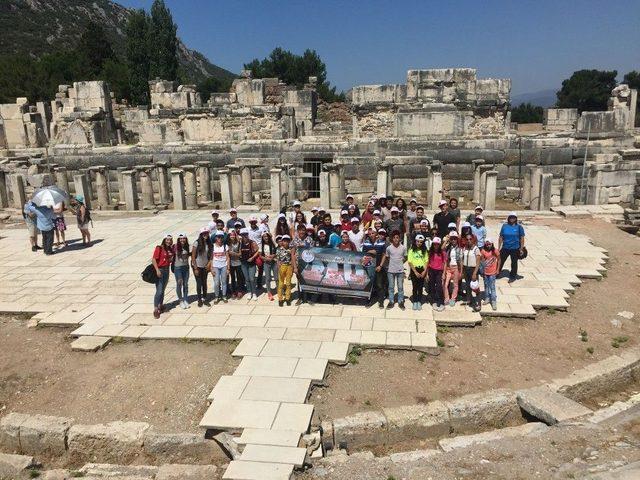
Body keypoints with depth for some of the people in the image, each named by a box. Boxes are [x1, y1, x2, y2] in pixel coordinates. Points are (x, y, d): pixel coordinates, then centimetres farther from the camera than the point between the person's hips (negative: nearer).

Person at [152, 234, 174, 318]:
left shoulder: (170, 249, 8)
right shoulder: (159, 248, -11)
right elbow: (154, 259, -16)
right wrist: (157, 270, -21)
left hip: (167, 270, 6)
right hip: (160, 270, -6)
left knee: (163, 290, 16)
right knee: (159, 291, -10)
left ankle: (161, 305, 29)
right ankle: (155, 309, -6)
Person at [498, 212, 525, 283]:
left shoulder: (519, 227, -6)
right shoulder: (504, 226, 0)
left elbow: (522, 238, -3)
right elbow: (500, 237, 3)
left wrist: (521, 249, -6)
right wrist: (499, 248, 3)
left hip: (515, 249, -2)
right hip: (505, 248, 2)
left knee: (514, 263, 12)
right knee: (500, 261, 7)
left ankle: (512, 277, 28)